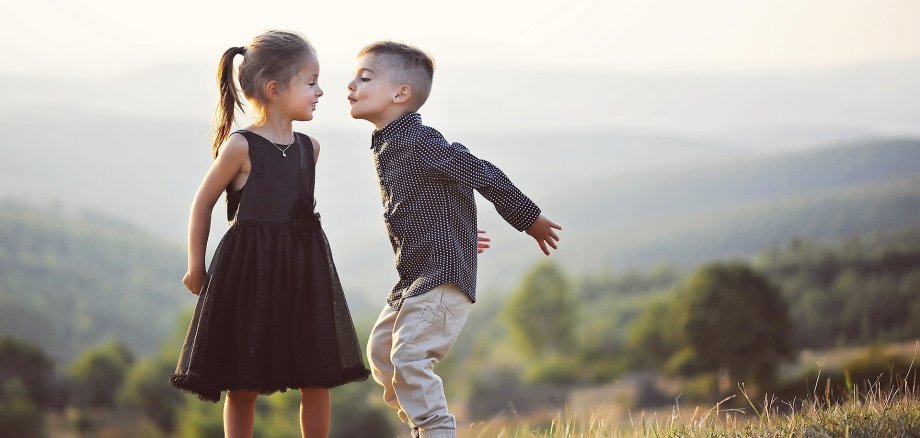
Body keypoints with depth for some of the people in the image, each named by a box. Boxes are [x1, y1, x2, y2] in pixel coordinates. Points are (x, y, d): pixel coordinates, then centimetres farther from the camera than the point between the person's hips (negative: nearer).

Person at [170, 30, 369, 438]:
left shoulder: (309, 147, 6)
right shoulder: (240, 147, -11)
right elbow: (203, 203, -2)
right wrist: (196, 267, 1)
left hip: (303, 269, 5)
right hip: (249, 271, -5)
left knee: (317, 381, 4)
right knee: (242, 385, 3)